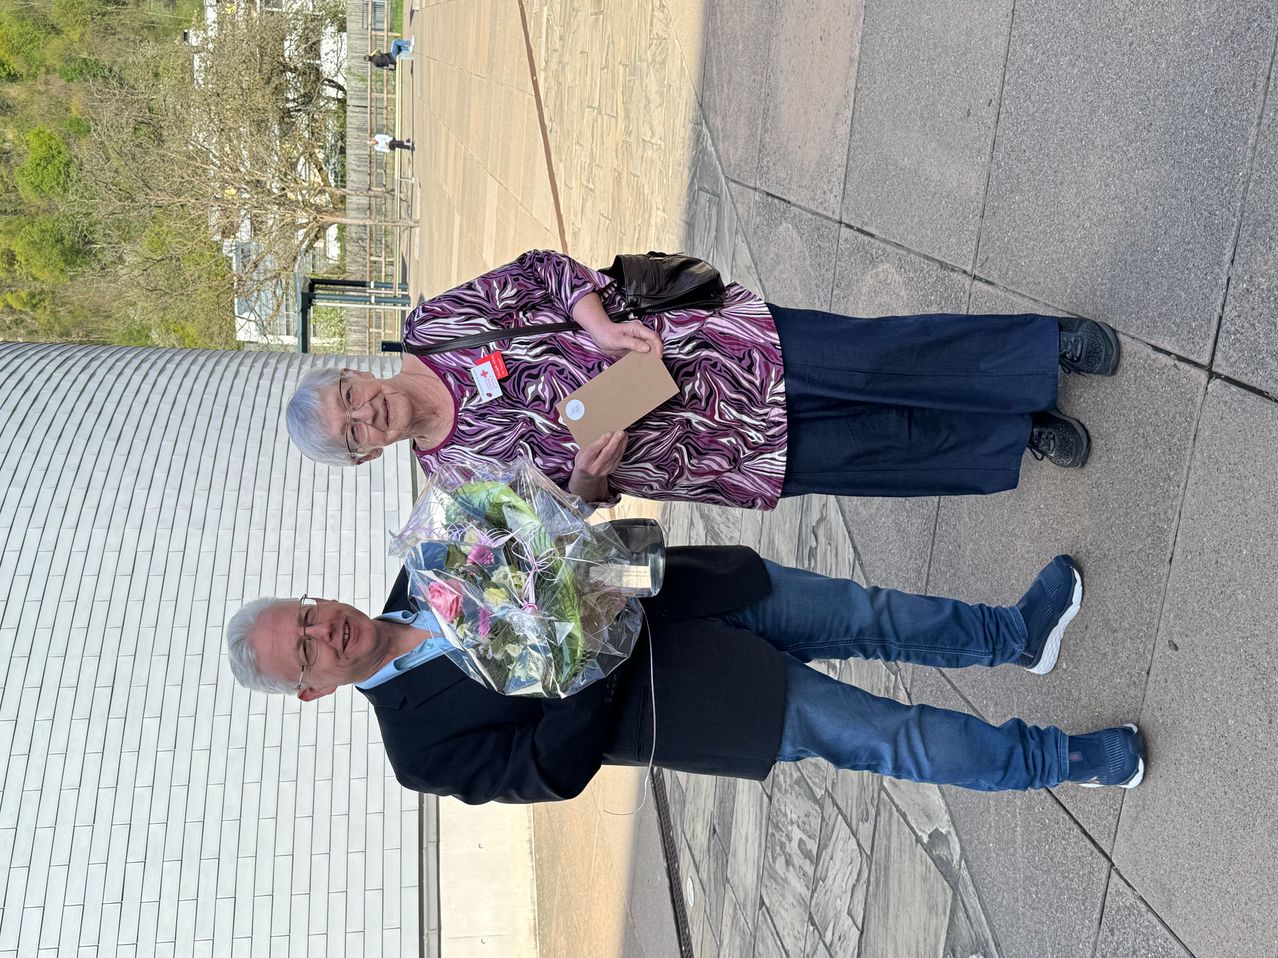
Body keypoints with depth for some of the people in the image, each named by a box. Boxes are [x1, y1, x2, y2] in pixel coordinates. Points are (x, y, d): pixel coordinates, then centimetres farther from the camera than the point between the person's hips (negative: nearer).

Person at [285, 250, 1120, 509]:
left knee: (890, 359, -8)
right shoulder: (460, 470, -3)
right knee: (902, 449, -4)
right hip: (739, 447, -1)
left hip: (721, 347, 1)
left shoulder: (432, 326, -2)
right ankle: (1017, 439, 20)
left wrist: (597, 322, -17)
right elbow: (571, 505, 3)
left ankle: (1045, 345, 11)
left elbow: (540, 270, 1)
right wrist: (585, 478, -20)